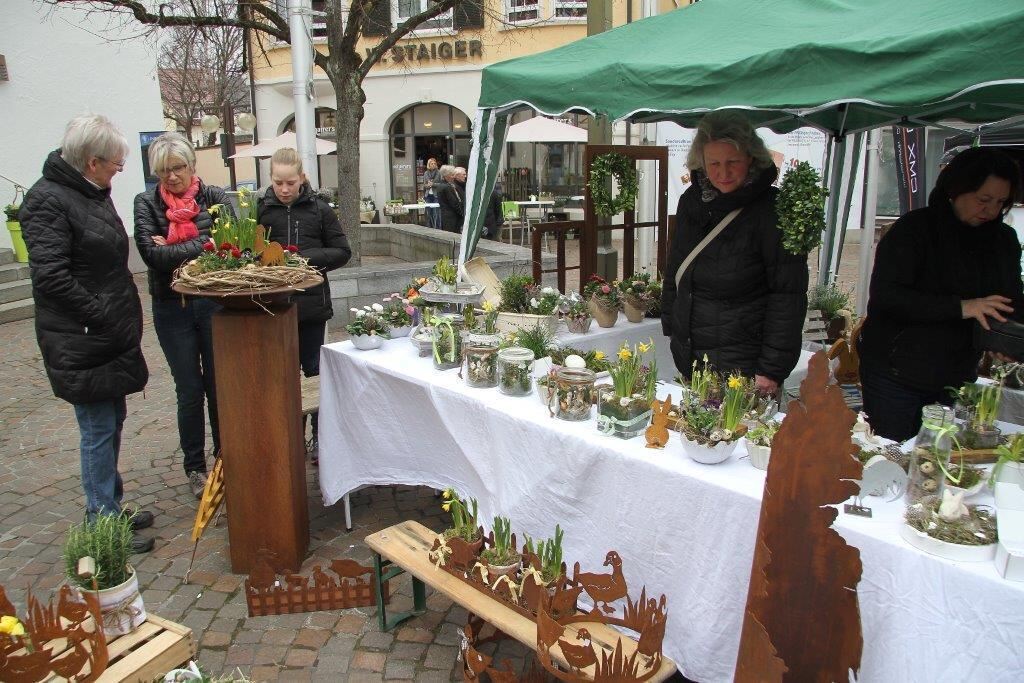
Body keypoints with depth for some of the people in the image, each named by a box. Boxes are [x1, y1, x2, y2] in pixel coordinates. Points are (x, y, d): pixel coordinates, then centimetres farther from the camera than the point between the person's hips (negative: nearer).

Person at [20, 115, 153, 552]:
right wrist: (100, 315, -20)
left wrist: (123, 318, 16)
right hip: (82, 343, -9)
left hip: (112, 336, 10)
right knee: (98, 430, -2)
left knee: (113, 421, 17)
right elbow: (50, 275, -24)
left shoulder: (93, 194, 14)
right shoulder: (48, 200, -16)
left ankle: (111, 509, 30)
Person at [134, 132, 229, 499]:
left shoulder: (214, 197, -1)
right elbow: (151, 253, -14)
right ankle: (194, 466, 22)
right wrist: (202, 246, -15)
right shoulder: (147, 203, -1)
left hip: (214, 303, 0)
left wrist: (174, 249, -15)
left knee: (219, 385, 10)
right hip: (172, 307, 0)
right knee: (190, 390, 7)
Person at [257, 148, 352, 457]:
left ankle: (321, 436, 24)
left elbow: (342, 252, 1)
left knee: (314, 370, 10)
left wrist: (307, 258, -13)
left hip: (312, 303, 0)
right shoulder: (260, 210, -1)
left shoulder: (319, 209, -1)